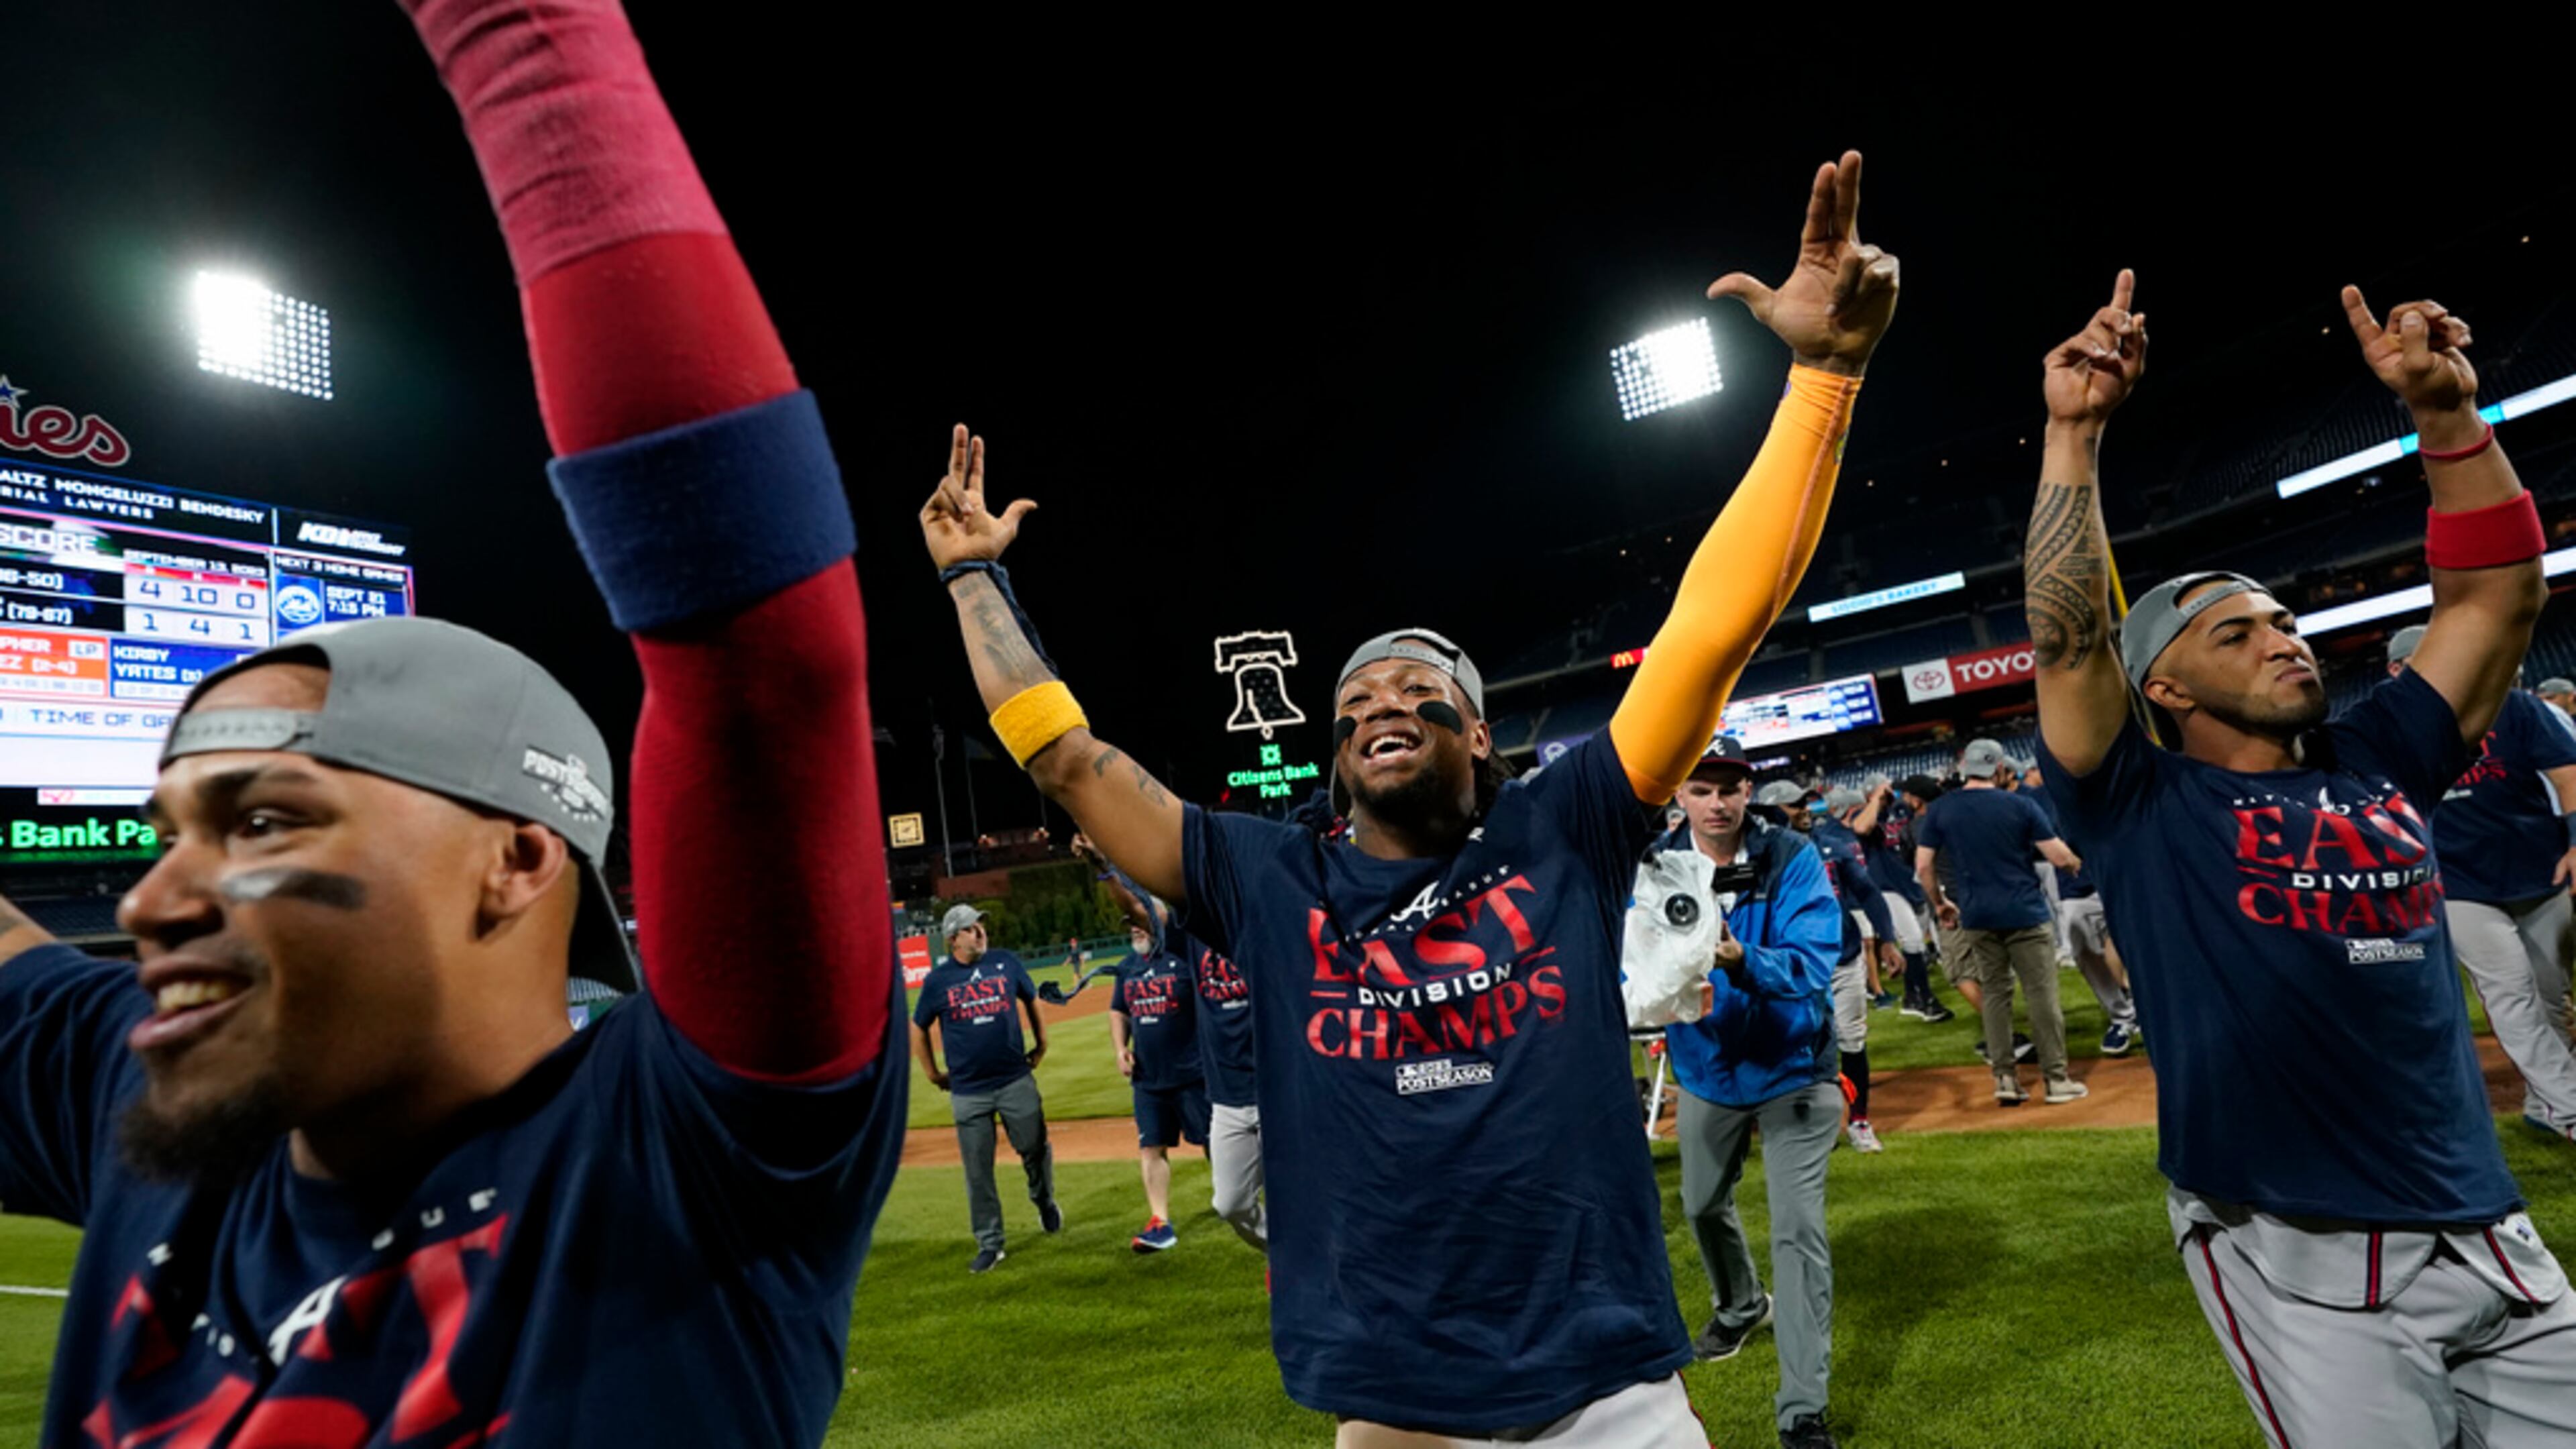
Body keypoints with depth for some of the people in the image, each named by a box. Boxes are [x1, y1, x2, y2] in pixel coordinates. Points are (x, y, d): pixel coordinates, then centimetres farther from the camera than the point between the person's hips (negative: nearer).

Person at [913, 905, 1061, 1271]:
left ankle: (1044, 1201, 38)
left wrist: (1041, 1046, 15)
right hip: (967, 1091, -1)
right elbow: (918, 1029, 10)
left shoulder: (1006, 962, 0)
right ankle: (989, 1243, 19)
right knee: (978, 1170, 5)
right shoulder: (937, 980, -3)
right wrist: (933, 1075, 9)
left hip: (1017, 1080, 1)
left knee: (1035, 1148, 7)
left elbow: (1031, 1001, 15)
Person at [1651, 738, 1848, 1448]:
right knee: (1703, 1205, 23)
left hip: (1791, 1068, -4)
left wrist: (1742, 961, -49)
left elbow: (1813, 961, -30)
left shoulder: (1793, 860, -20)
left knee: (1798, 1229, -6)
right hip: (1706, 1070, 4)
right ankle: (1740, 1306, 54)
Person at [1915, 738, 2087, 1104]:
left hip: (1976, 918, 3)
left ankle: (2005, 1078, 11)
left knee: (1994, 993, 11)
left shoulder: (1941, 810, 1)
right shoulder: (2019, 805, -7)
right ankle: (2055, 1079, 9)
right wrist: (2077, 864, 17)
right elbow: (2059, 856, -6)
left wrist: (1939, 903, 15)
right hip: (2025, 913, -3)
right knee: (2042, 994, 4)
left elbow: (1923, 866, 0)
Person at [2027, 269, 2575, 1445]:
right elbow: (2068, 639, -18)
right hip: (2296, 1265, -5)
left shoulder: (2377, 767, 9)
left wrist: (2446, 413, 0)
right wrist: (2074, 433, -23)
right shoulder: (2142, 811, -6)